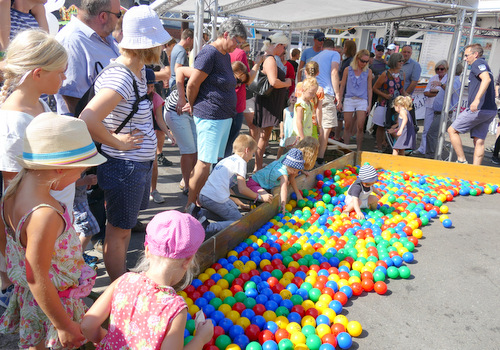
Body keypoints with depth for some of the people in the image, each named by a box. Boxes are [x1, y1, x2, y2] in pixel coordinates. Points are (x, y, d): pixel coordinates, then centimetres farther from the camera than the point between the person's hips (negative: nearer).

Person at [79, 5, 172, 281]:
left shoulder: (139, 70, 3)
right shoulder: (120, 78, -26)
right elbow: (87, 120, -35)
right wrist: (117, 142, -21)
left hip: (140, 163, 10)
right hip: (124, 166, -10)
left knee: (125, 225, 23)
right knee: (118, 230, 6)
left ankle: (123, 279, 41)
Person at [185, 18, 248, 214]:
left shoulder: (226, 56, 16)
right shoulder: (209, 53, -14)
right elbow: (192, 84, -14)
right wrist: (194, 107, -3)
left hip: (225, 117, 10)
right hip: (210, 117, -10)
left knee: (217, 160, 14)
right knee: (205, 163, -8)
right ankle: (190, 207, 1)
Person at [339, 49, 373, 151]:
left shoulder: (368, 72, 7)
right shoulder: (348, 70, 5)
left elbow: (369, 89, 10)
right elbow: (342, 86, 10)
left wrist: (369, 104, 5)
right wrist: (339, 101, 6)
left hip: (362, 101, 0)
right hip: (349, 100, 0)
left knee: (360, 127, -8)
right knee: (347, 126, 2)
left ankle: (358, 150, 1)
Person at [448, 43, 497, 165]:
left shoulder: (478, 63, -5)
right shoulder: (484, 65, 26)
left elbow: (486, 79, -23)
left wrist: (477, 99, -33)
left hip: (479, 109, -9)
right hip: (490, 110, 9)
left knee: (452, 130, 0)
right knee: (479, 141, 6)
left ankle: (462, 161, -3)